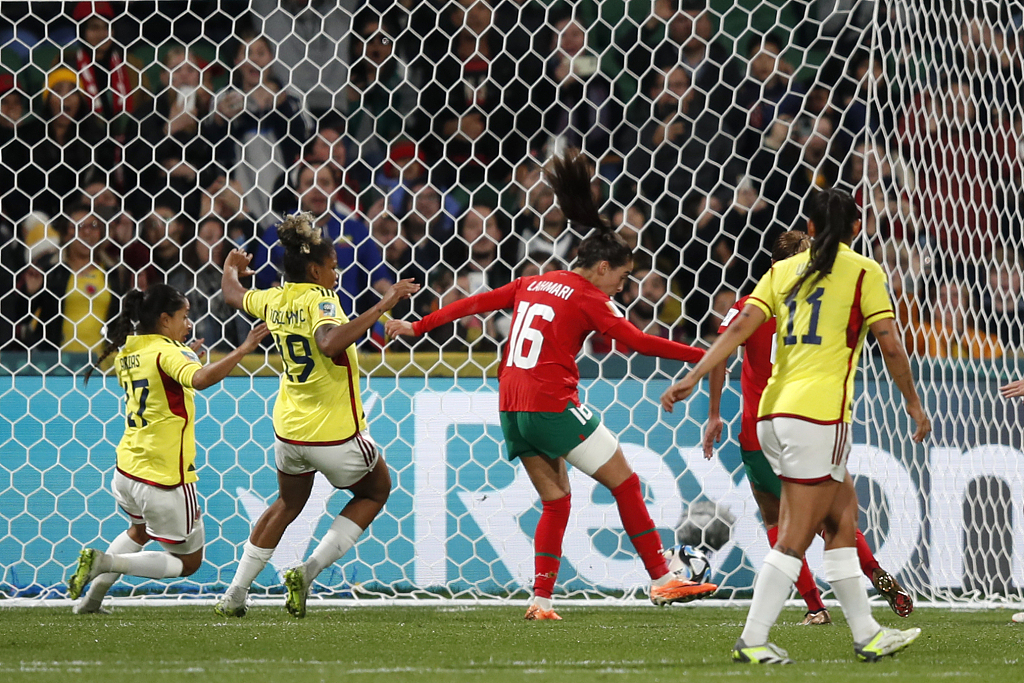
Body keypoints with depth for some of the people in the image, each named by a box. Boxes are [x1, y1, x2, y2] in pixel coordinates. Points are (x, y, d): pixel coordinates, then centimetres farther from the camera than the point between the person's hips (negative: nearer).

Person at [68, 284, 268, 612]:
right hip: (166, 478, -9)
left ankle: (92, 596, 28)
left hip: (127, 470, 9)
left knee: (140, 531, 37)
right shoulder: (167, 352, -18)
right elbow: (200, 379, -39)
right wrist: (243, 350, -39)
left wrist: (185, 352, 25)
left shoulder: (126, 353, 7)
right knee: (189, 559, 6)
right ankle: (104, 562, -10)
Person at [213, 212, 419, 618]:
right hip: (336, 433, -7)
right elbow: (330, 343, -41)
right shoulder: (319, 300, -20)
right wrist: (382, 307, -40)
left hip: (288, 430, 7)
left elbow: (233, 294, 23)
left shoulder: (274, 301, 1)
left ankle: (235, 594, 25)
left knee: (288, 504, 30)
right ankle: (309, 571, 6)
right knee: (376, 491, 21)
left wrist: (232, 269, 45)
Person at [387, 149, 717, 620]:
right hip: (552, 405, -7)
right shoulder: (587, 298, -5)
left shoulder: (532, 285, 14)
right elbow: (637, 341, -13)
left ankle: (541, 599, 4)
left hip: (512, 408, 7)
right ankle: (662, 580, 1)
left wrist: (417, 328, 25)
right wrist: (701, 356, -12)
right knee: (625, 484, 1)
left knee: (556, 501, 14)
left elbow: (475, 302, 17)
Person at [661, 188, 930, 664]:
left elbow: (739, 328, 2)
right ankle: (752, 640, -7)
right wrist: (913, 402, 8)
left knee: (842, 518, 15)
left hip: (772, 412, 6)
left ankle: (866, 635, 17)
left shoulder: (782, 271, 13)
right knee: (795, 538, -3)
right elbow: (890, 345, -4)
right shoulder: (864, 273, 0)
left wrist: (694, 377, -1)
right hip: (819, 412, -6)